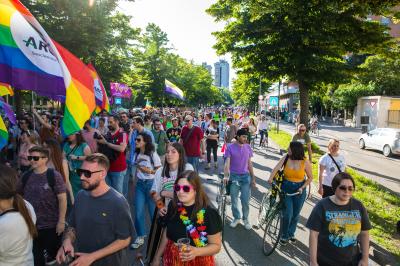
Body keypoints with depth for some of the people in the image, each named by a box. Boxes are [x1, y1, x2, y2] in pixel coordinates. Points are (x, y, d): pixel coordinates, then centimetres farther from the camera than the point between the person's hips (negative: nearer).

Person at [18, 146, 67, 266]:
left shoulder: (54, 176, -13)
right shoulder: (25, 177, -1)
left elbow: (62, 199, -13)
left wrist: (61, 221, -15)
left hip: (52, 225, -4)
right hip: (31, 225, 4)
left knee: (54, 253, 15)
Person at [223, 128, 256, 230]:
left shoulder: (248, 147, 3)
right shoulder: (230, 147, -6)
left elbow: (249, 163, 9)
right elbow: (227, 163, -13)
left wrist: (253, 178, 8)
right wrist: (226, 176, -28)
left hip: (246, 176, 2)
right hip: (234, 176, -2)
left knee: (246, 200, 2)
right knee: (234, 199, 10)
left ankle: (245, 219, 24)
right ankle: (236, 218, 30)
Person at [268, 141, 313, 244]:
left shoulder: (305, 162, -12)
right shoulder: (286, 158, -10)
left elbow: (310, 177, -2)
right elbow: (276, 168, -21)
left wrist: (302, 187, -12)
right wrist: (271, 178, -37)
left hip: (299, 190, 1)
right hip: (286, 188, -1)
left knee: (296, 214, 14)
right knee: (288, 213, -4)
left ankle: (291, 233, 39)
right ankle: (284, 235, 19)